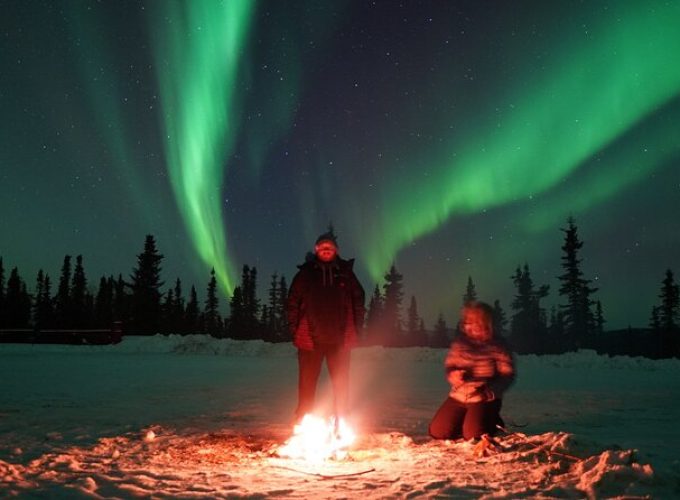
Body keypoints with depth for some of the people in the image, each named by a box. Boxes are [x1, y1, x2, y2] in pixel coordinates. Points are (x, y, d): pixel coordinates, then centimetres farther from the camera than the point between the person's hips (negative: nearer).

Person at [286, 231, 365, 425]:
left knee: (341, 383, 6)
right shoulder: (305, 273, 6)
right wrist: (294, 329, -2)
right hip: (310, 337, -1)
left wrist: (356, 328, 3)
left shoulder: (345, 273, 9)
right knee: (307, 383, 4)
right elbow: (292, 302, 6)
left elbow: (358, 300, 11)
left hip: (339, 338, 1)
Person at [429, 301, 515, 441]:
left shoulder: (497, 347, -10)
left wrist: (487, 388, -26)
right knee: (437, 431, -7)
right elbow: (449, 366, 7)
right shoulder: (459, 344, 1)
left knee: (472, 435, -22)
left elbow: (507, 375, -10)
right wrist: (453, 374, -18)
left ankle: (493, 423, 12)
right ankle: (465, 421, 21)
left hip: (485, 399, -4)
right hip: (458, 396, 4)